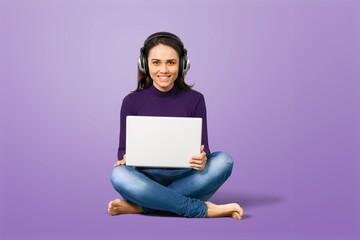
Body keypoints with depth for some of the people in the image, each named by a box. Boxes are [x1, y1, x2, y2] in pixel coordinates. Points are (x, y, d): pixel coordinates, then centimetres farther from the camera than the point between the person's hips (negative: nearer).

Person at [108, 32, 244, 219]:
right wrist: (125, 158, -22)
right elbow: (124, 148, 2)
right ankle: (203, 209, -26)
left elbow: (202, 147, -3)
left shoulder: (194, 99, 0)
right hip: (147, 179, -1)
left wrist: (202, 158, -27)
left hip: (185, 179, 1)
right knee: (119, 175, -33)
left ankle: (139, 206, -26)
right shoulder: (132, 102, 0)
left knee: (223, 160, -27)